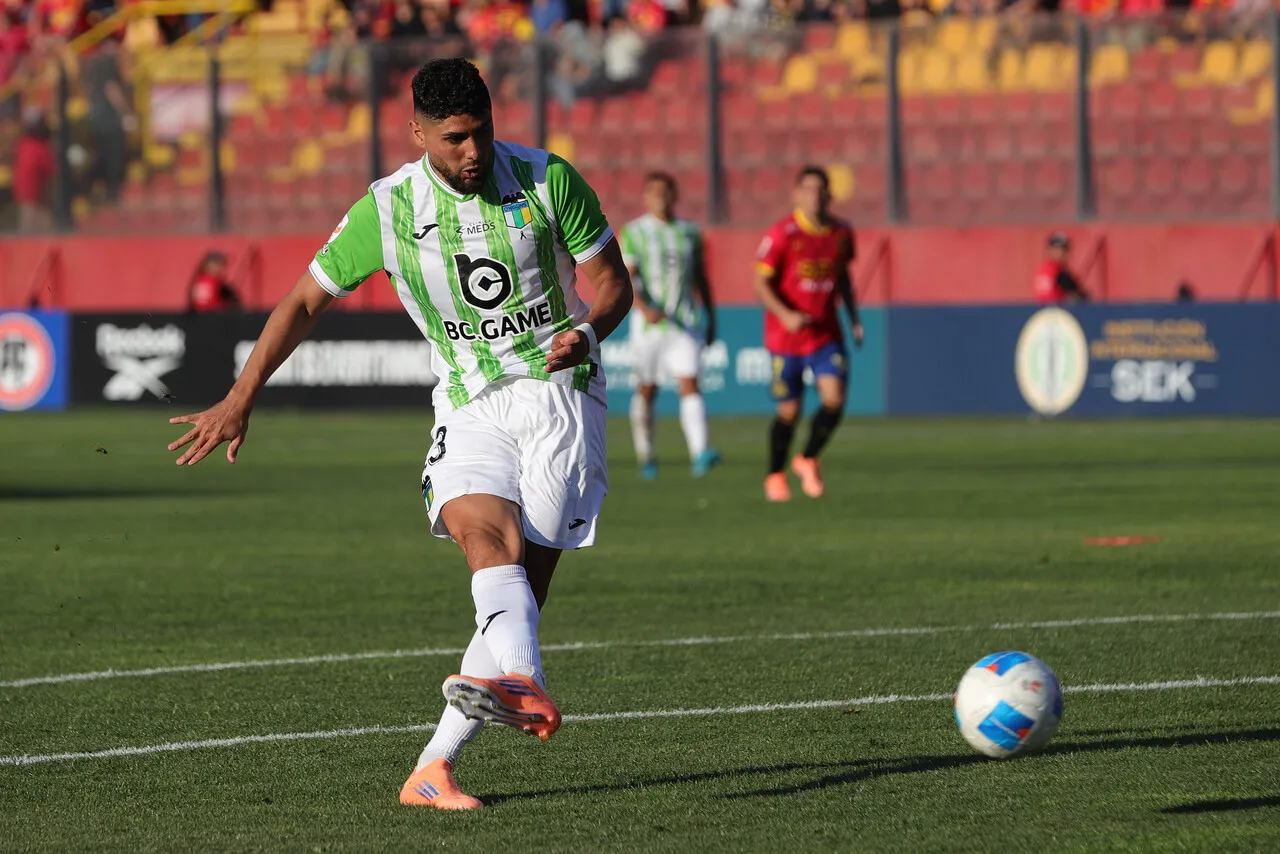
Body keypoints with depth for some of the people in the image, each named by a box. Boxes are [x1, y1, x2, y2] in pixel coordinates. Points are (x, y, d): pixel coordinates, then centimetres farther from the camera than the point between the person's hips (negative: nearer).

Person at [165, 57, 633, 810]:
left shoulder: (547, 181, -6)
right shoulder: (388, 211, -4)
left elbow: (613, 281, 3)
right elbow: (306, 301, 6)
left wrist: (587, 331, -19)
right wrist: (240, 401, 3)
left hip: (559, 390, -1)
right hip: (471, 404, 1)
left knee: (524, 574, -14)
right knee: (480, 528, -30)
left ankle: (434, 768, -14)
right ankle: (527, 688, -54)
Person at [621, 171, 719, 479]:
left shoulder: (689, 232, 10)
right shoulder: (634, 232, -1)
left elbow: (701, 278, 18)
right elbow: (625, 278, -11)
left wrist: (711, 319, 18)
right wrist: (643, 308, -27)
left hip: (684, 324, 1)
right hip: (649, 323, -1)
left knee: (689, 385, -14)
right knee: (646, 390, 8)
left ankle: (699, 454, -29)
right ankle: (646, 457, 24)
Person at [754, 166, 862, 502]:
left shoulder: (841, 234, 4)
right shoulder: (782, 233, -12)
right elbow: (762, 283, -12)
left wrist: (855, 319, 14)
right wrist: (785, 315, -27)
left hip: (826, 333, 3)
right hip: (786, 335, -3)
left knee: (834, 400, -13)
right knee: (789, 411, 2)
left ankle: (808, 460, 13)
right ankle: (775, 476, 24)